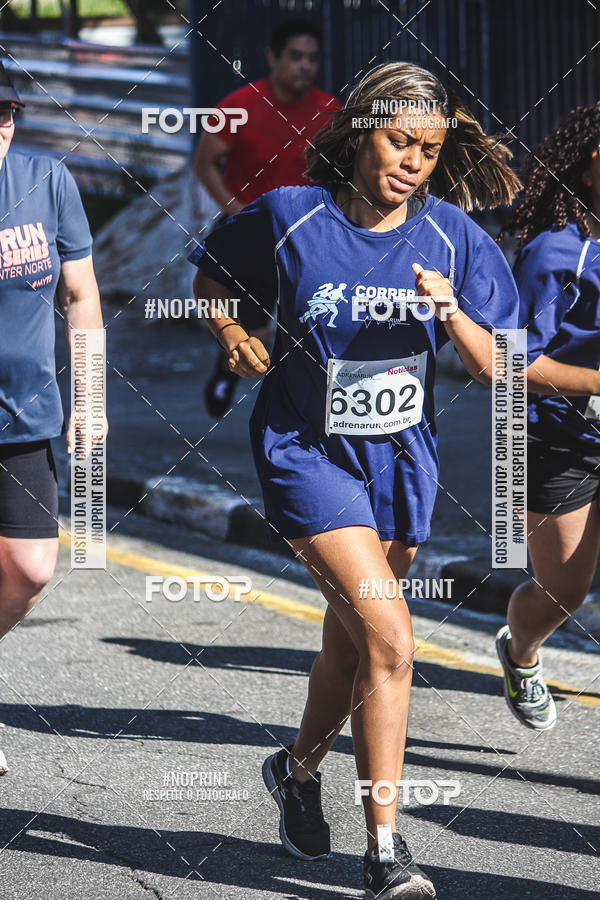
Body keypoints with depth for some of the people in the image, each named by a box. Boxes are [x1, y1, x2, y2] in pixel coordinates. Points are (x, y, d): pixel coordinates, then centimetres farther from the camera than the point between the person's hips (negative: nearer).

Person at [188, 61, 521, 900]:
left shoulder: (449, 234, -4)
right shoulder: (289, 216, -9)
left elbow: (491, 370, -4)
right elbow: (209, 273, 11)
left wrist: (451, 312, -21)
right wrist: (233, 338, -2)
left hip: (401, 460, 4)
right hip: (309, 453, -4)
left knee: (351, 641, 18)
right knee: (389, 639, -19)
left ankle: (300, 768, 48)